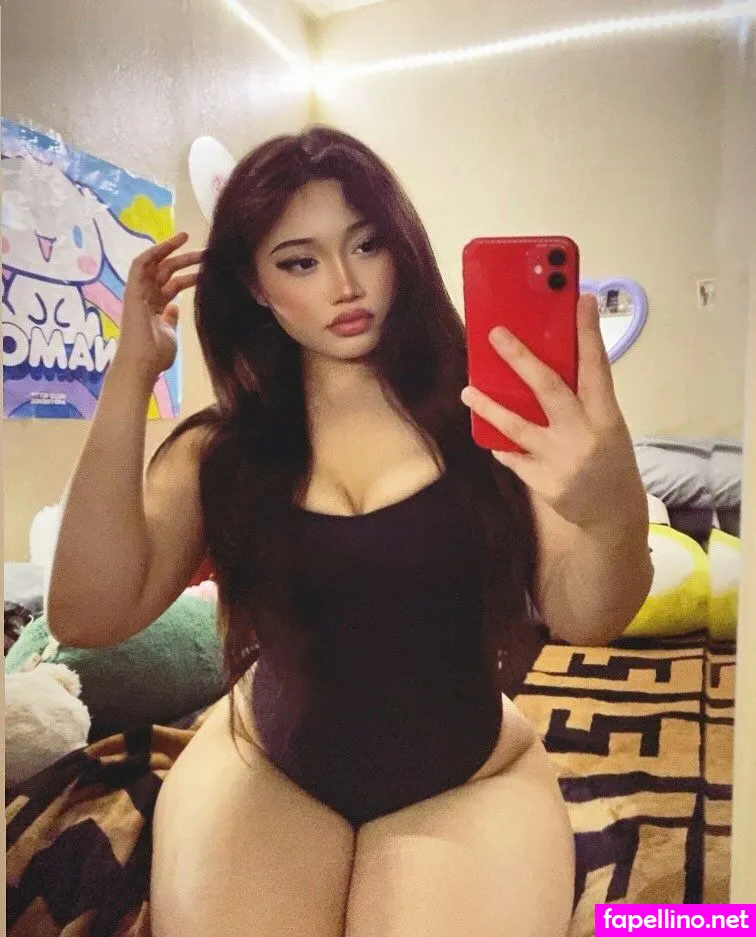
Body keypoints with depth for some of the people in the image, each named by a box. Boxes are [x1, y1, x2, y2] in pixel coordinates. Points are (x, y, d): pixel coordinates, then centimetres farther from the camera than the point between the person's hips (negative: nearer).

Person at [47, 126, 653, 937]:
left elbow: (581, 617, -18)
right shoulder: (223, 445, -6)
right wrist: (131, 378, -22)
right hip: (266, 767, 1)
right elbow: (89, 616, -18)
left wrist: (615, 517, -42)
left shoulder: (477, 410, -12)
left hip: (466, 779, 0)